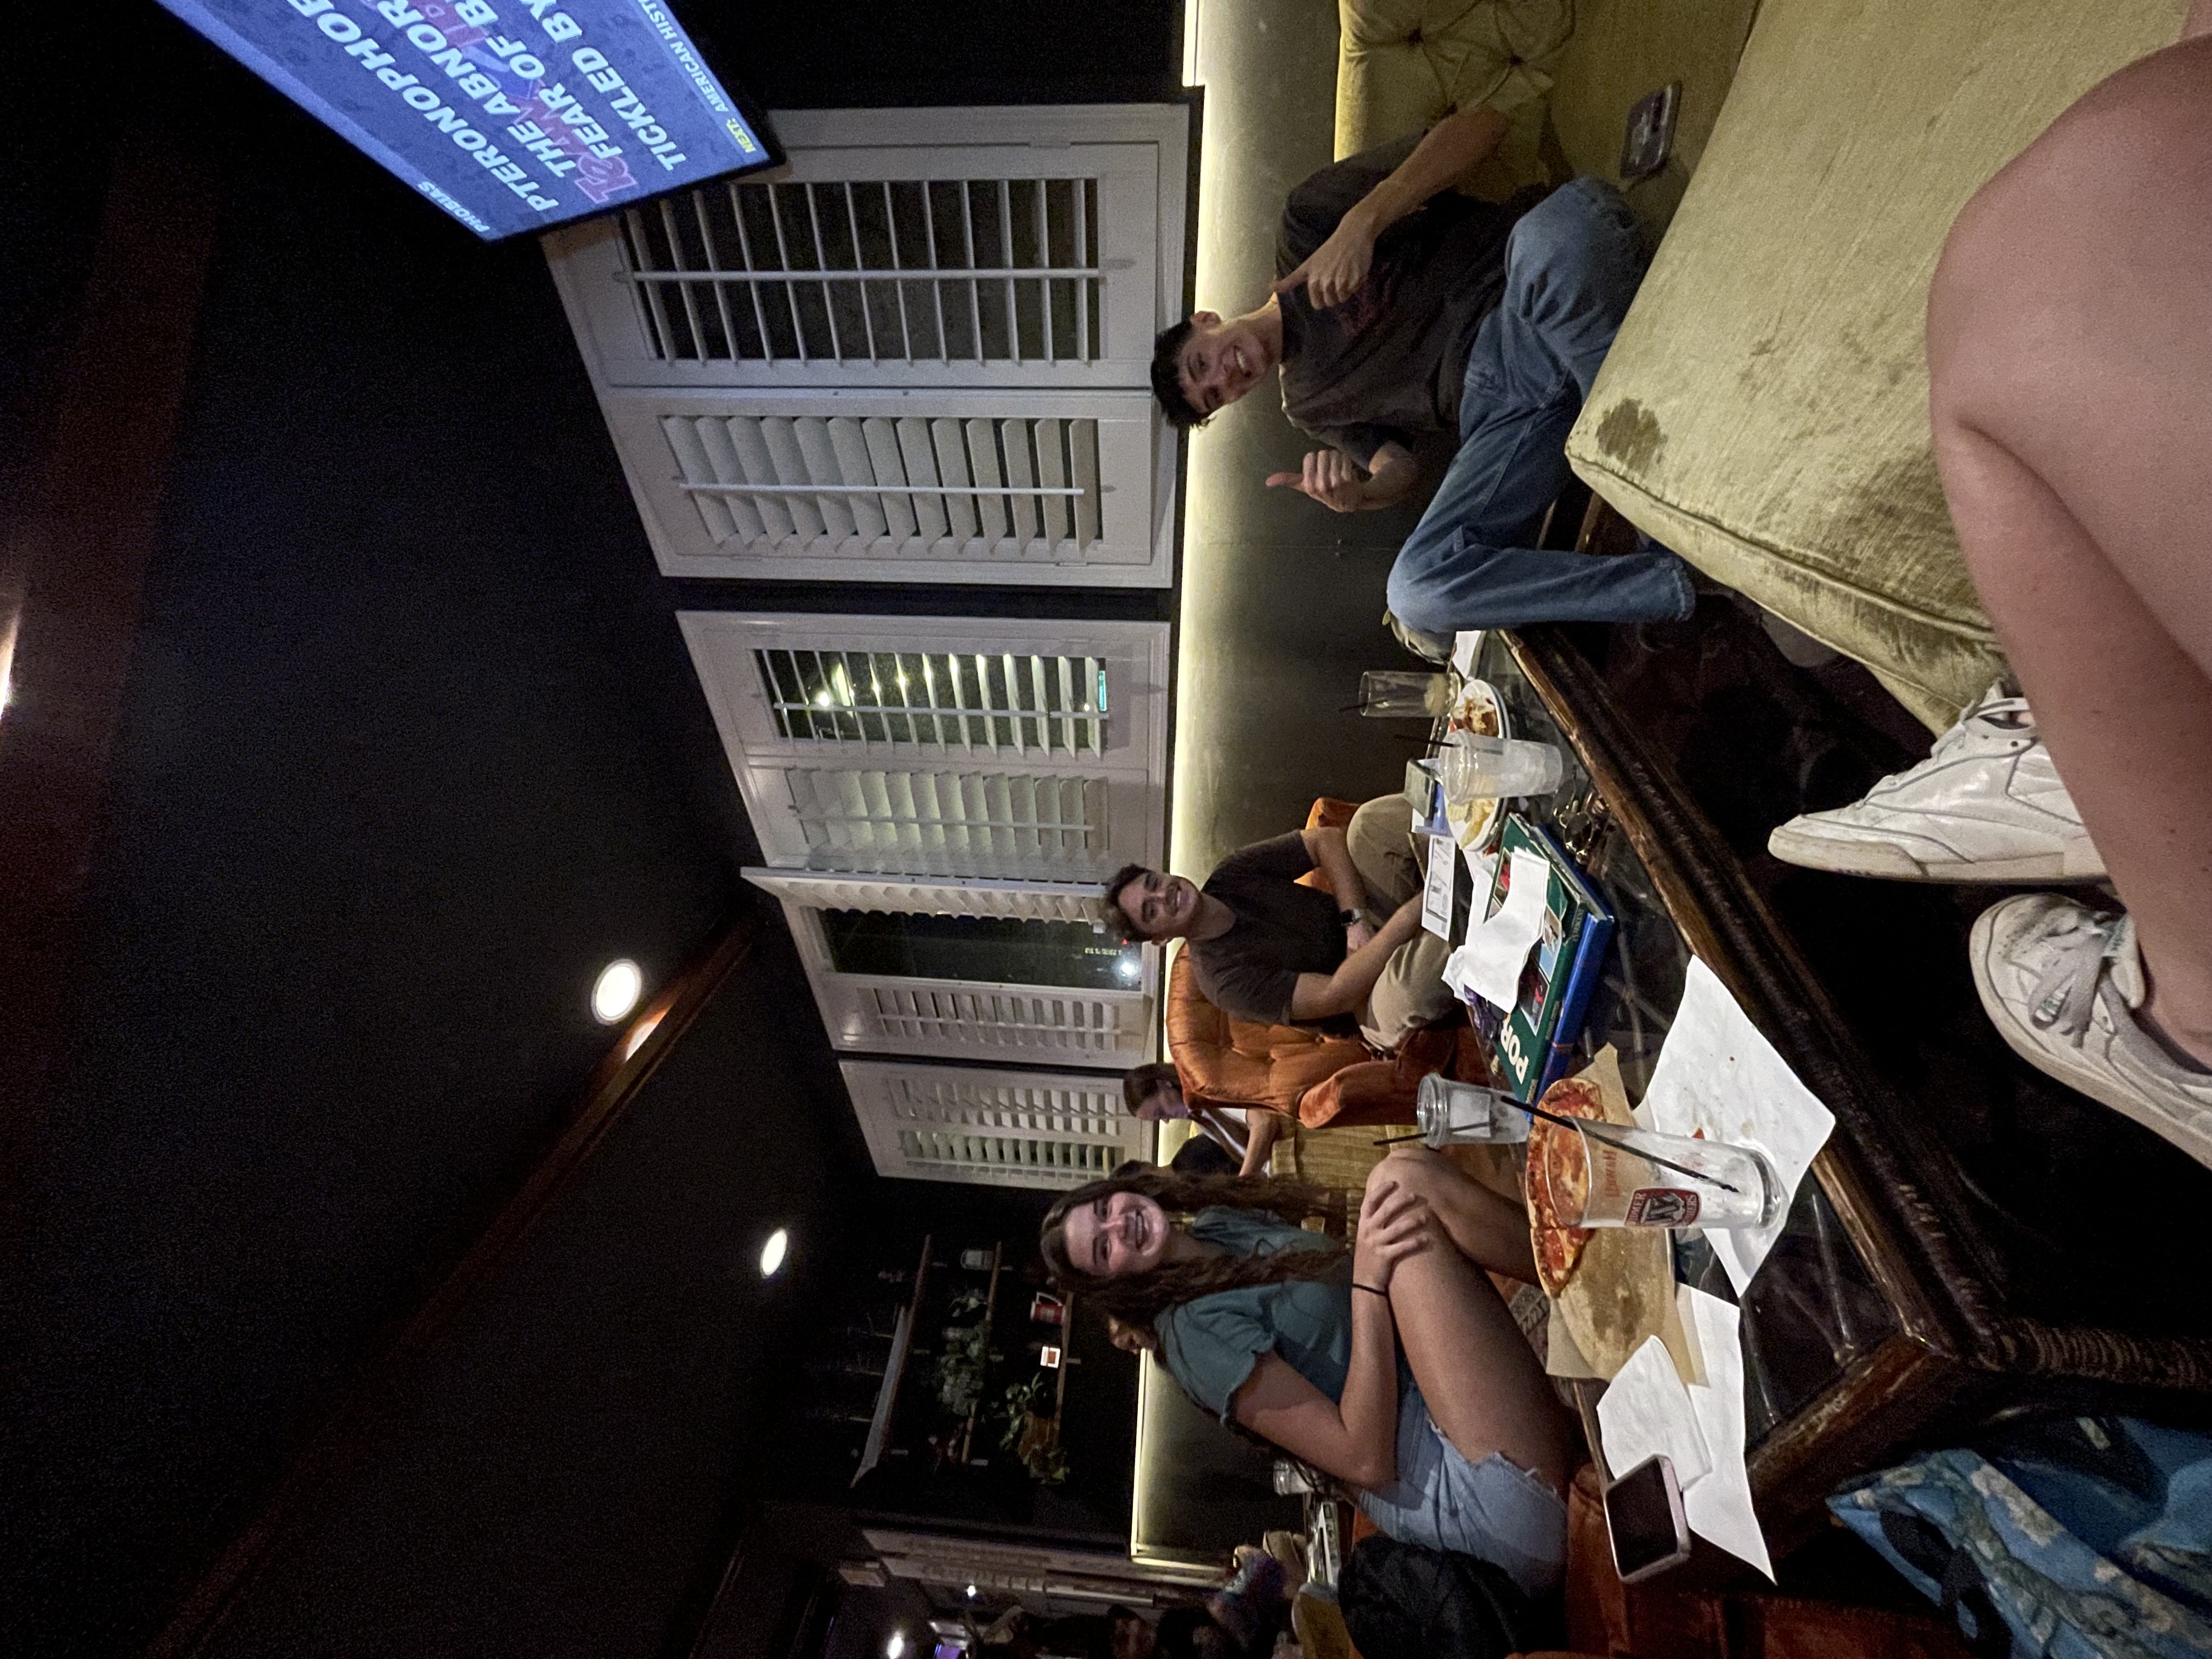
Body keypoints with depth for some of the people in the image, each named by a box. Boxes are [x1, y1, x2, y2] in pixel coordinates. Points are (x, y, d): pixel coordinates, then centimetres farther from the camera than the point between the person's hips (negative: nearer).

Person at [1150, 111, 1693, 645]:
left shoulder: (1304, 224, 15)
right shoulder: (1308, 406, 23)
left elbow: (1478, 126, 6)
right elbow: (1401, 470, 13)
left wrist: (1362, 221, -12)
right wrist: (1355, 494, -11)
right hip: (1498, 405, 2)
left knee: (1555, 232, -40)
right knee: (1416, 590, -25)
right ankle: (1681, 582, -23)